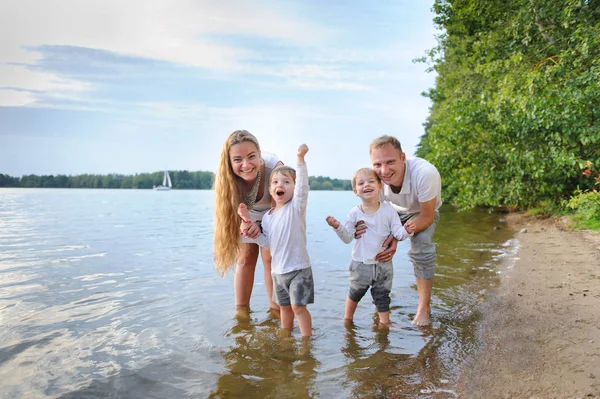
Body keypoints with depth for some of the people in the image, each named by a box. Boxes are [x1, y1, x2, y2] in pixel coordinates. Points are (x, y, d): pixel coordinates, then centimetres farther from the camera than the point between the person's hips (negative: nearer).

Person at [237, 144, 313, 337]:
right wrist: (253, 232, -11)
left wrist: (300, 159, -38)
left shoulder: (296, 206, -10)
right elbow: (267, 242, 7)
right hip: (278, 270, 6)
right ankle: (286, 336, 36)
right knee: (284, 306, 19)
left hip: (299, 268, -6)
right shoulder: (267, 216, 5)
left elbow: (303, 185, -27)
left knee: (298, 306, -5)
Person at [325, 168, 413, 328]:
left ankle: (384, 324, 27)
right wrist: (338, 227, -24)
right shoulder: (354, 213, -8)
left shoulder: (388, 209, -8)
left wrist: (407, 230, -30)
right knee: (355, 293, 21)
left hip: (383, 264, 0)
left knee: (382, 297, 12)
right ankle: (347, 318, 43)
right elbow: (347, 238, -7)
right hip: (361, 265, 1)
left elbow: (398, 233, -9)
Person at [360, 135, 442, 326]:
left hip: (423, 212, -3)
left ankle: (424, 307, -7)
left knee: (422, 249, -25)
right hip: (395, 211, 3)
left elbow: (427, 216, -30)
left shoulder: (425, 173, -42)